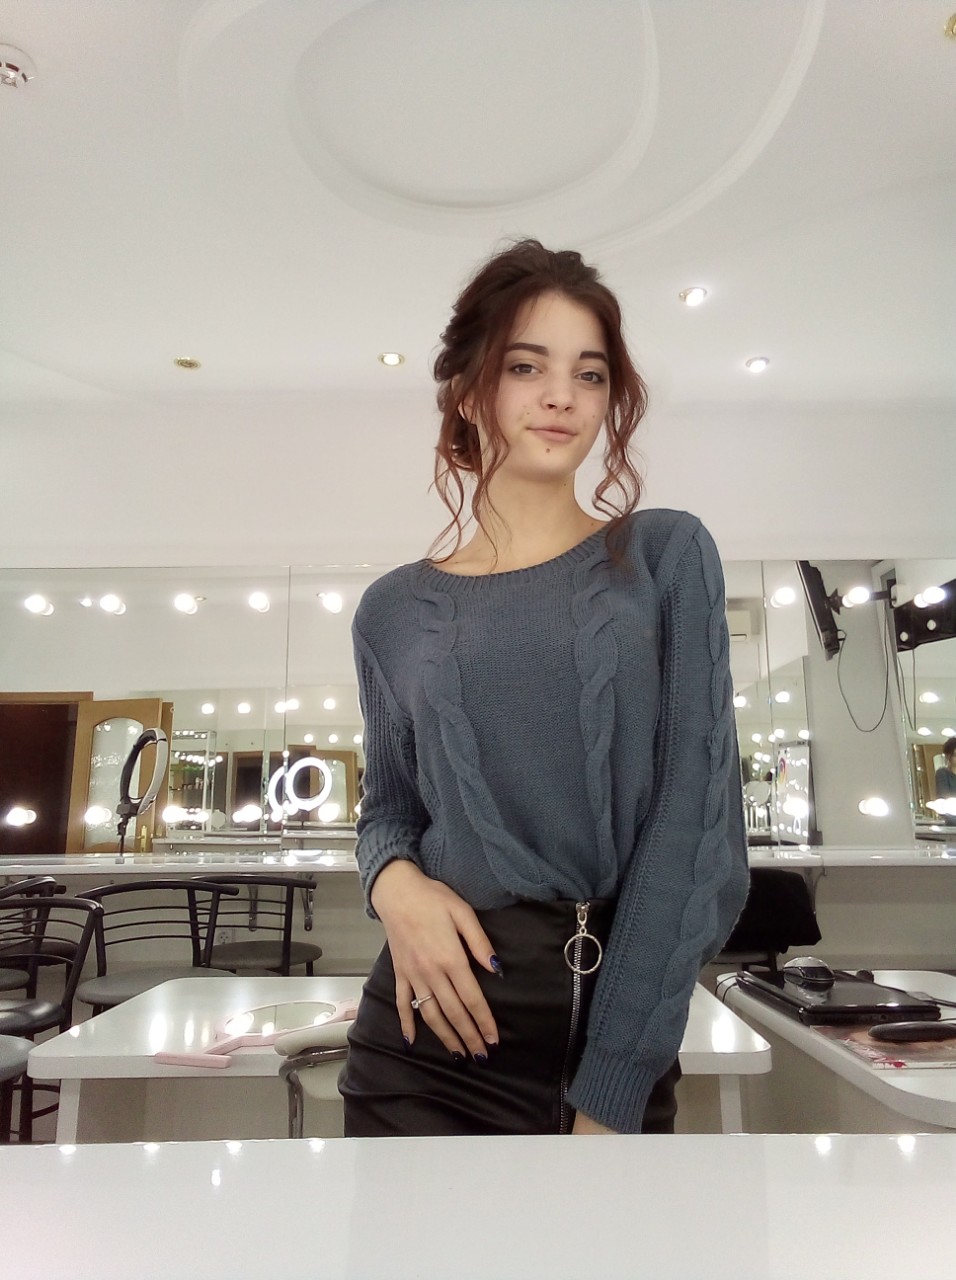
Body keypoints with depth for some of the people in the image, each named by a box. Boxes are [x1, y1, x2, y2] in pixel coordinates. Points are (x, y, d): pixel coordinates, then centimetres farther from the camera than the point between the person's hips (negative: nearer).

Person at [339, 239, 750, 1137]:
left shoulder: (667, 557, -3)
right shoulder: (396, 610, 3)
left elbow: (697, 816, -10)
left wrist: (610, 1090, -14)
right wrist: (394, 881, -11)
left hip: (618, 1033, -1)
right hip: (434, 1037, 2)